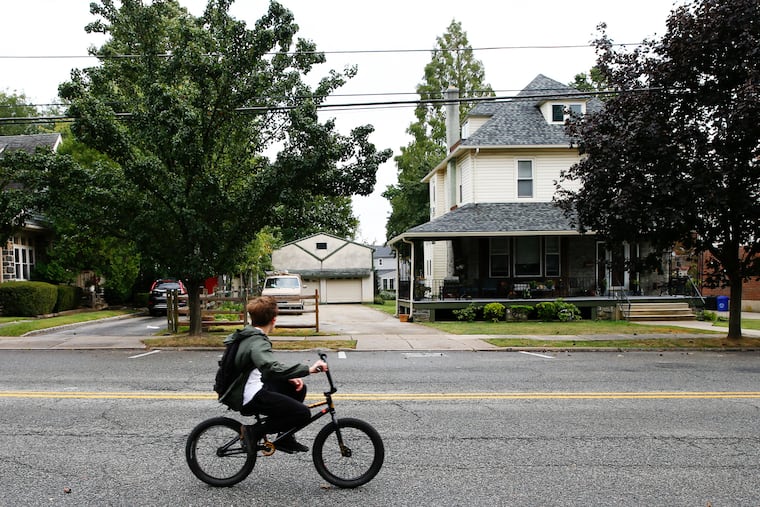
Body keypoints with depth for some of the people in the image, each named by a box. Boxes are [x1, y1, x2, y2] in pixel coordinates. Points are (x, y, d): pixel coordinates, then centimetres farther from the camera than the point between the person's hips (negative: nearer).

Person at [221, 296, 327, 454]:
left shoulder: (247, 335, 10)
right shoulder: (258, 342, -22)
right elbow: (272, 368, -40)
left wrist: (290, 377, 6)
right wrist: (308, 369, -40)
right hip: (251, 399, -10)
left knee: (298, 388, 16)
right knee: (303, 414, -12)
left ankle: (285, 439, 21)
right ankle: (254, 431, -4)